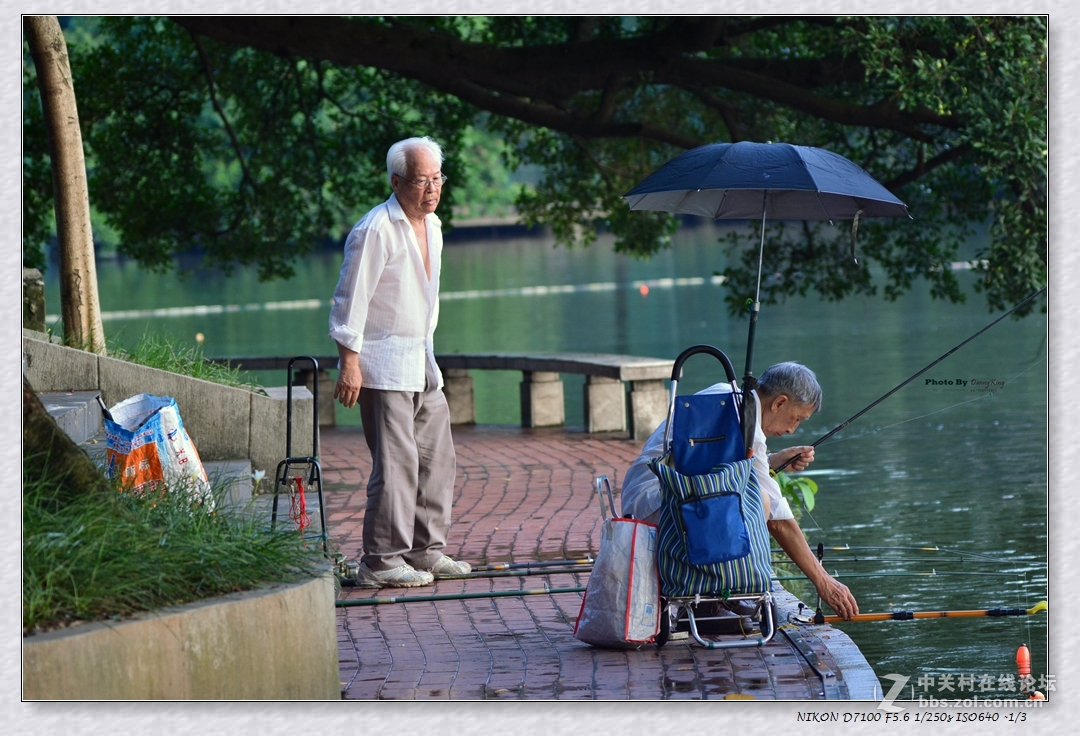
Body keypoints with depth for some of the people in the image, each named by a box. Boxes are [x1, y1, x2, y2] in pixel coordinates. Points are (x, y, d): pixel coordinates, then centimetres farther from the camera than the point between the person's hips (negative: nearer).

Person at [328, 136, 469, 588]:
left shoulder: (431, 227, 13)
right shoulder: (375, 231, -16)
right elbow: (350, 300, -16)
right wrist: (349, 362, -20)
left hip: (421, 363, 9)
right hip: (383, 366, -9)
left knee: (437, 457, 11)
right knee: (395, 461, -12)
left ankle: (426, 550, 20)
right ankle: (381, 562, -7)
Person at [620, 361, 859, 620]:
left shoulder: (725, 393, 12)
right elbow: (778, 520, -15)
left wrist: (775, 460, 19)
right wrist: (822, 580, -11)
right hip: (655, 504, -11)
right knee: (758, 501, -29)